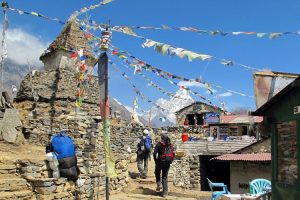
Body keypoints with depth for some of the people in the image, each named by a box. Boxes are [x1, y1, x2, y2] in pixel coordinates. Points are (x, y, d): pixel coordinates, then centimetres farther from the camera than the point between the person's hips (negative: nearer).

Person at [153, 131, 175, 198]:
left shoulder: (159, 144, -7)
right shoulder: (170, 144, 6)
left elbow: (155, 153, -12)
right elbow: (173, 154, 6)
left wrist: (156, 161, 1)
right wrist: (170, 161, 14)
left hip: (160, 161, -3)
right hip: (167, 162, 3)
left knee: (157, 173, 24)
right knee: (165, 177, 10)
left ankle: (159, 185, 5)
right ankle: (165, 192, 6)